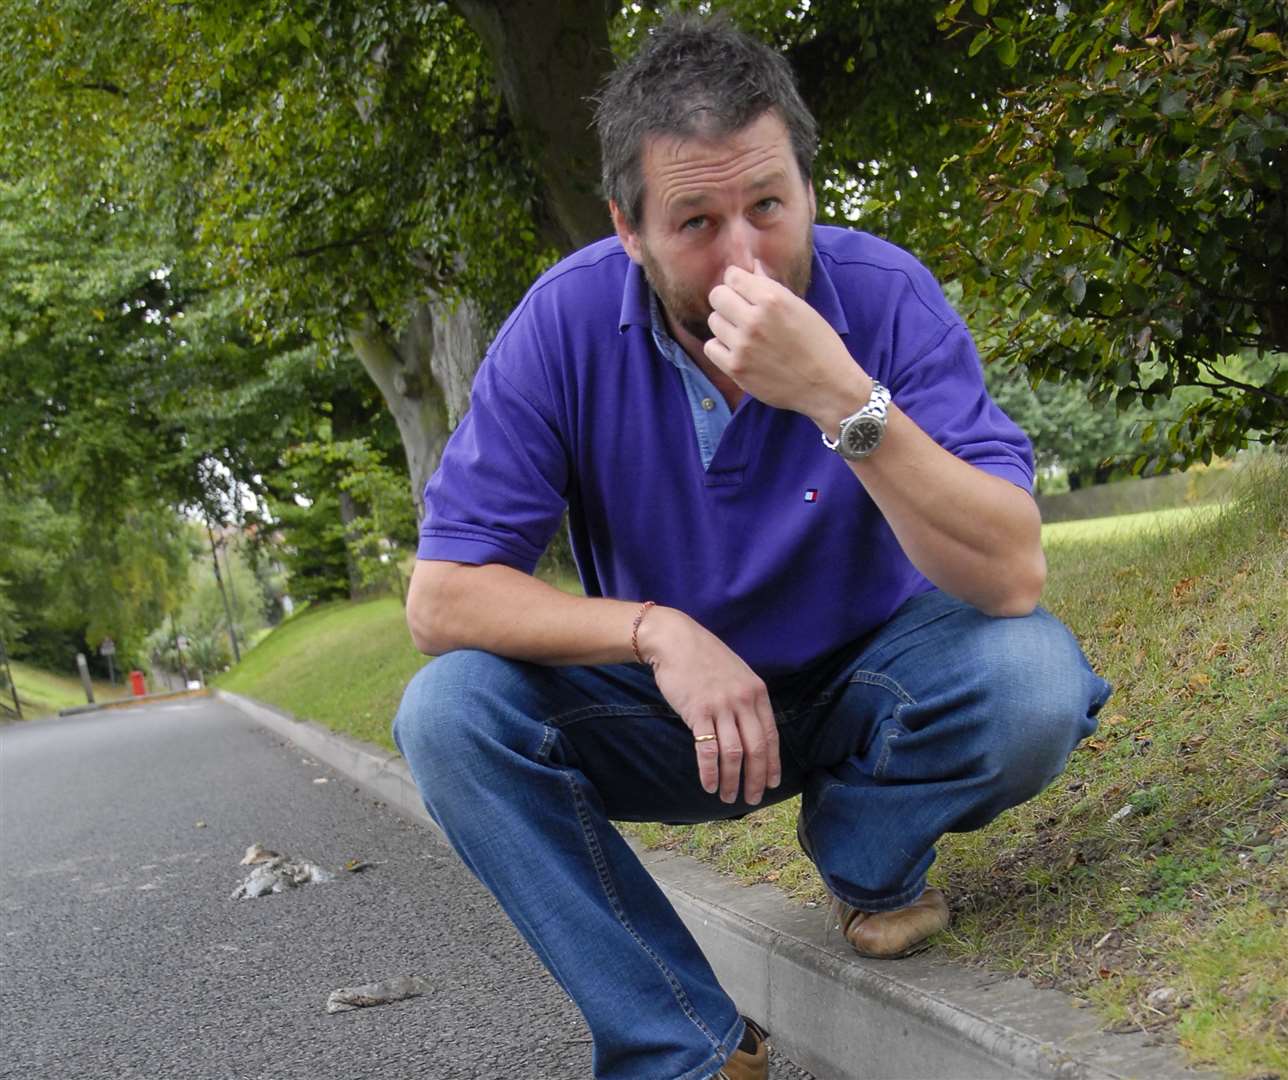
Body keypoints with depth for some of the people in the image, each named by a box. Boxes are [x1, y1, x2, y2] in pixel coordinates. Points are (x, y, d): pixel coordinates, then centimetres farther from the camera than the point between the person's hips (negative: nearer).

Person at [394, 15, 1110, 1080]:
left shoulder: (884, 294, -20)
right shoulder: (569, 321, -17)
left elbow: (1012, 577, -30)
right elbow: (440, 597, -18)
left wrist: (842, 398, -42)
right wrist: (657, 631, -31)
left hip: (862, 689, -1)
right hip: (677, 708, 2)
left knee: (1030, 677, -31)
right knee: (448, 714, -23)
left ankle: (869, 856, 3)